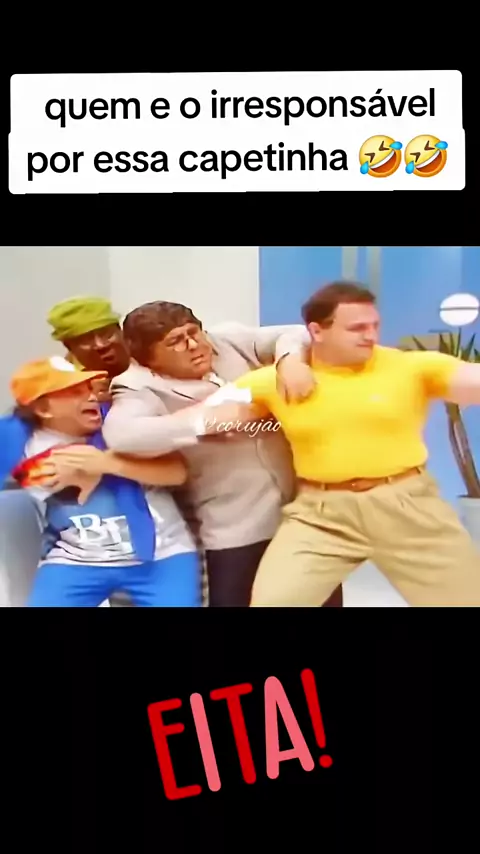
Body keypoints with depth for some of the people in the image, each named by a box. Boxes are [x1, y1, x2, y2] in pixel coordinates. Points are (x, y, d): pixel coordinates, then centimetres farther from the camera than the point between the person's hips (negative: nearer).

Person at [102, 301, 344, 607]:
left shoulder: (229, 340, 0)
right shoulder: (142, 388, -12)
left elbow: (295, 334, 7)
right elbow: (120, 434, -32)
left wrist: (290, 360, -17)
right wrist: (206, 418, -29)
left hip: (303, 506, 5)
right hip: (236, 531, -4)